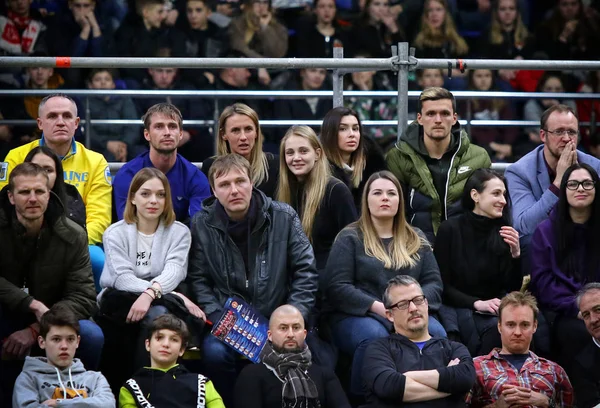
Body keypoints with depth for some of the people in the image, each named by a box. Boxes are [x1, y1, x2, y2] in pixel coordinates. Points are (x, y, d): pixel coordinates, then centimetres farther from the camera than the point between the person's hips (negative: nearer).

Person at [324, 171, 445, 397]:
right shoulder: (350, 238, 6)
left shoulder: (416, 240, 18)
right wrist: (378, 307, -18)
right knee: (374, 336, -39)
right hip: (356, 315, -3)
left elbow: (434, 283, 10)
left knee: (436, 333, -31)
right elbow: (336, 287, -5)